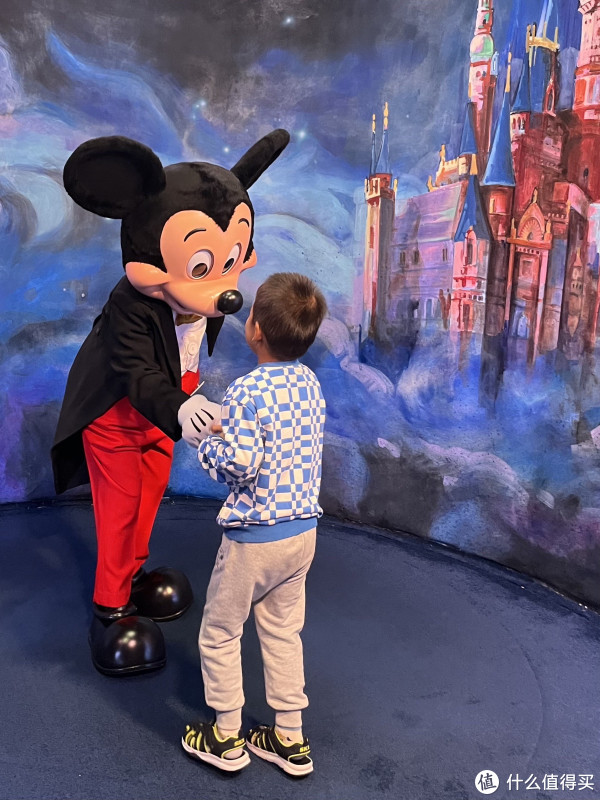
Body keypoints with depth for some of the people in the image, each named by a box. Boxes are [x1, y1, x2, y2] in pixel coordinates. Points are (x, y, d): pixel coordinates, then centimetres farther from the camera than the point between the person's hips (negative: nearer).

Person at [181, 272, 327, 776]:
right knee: (283, 632, 21)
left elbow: (241, 465, -26)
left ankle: (226, 738, 31)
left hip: (254, 537, -7)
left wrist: (210, 444, -6)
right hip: (303, 531, 7)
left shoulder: (247, 392, -22)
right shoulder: (311, 384, 1)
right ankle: (290, 740, 33)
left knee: (219, 634, 15)